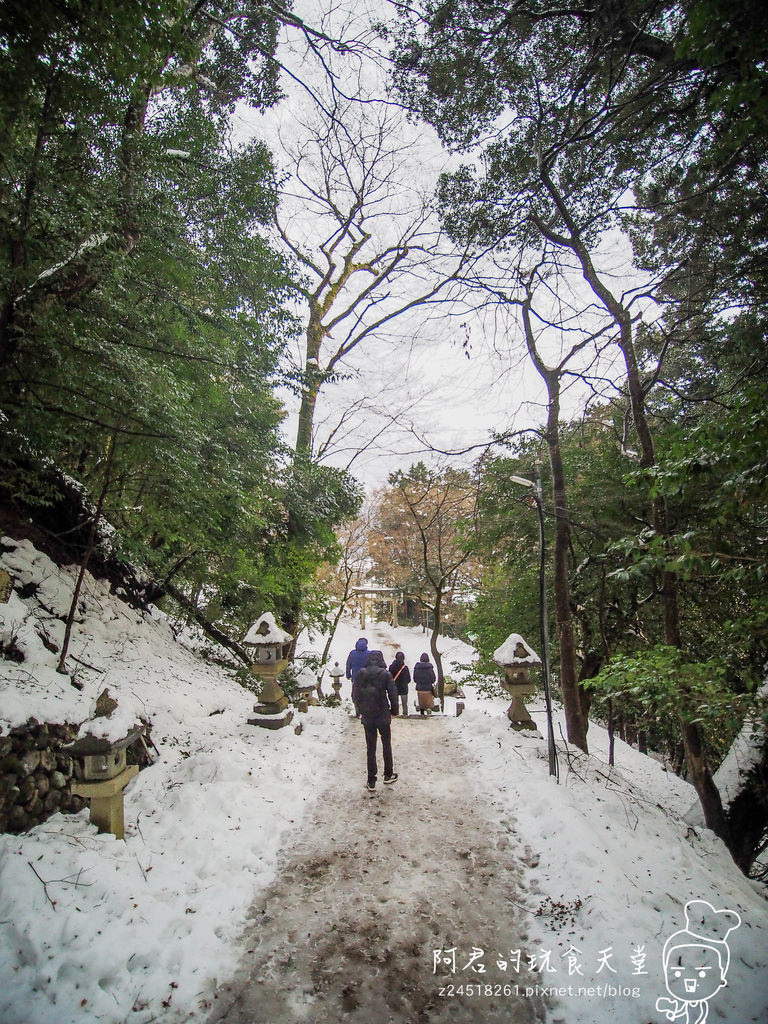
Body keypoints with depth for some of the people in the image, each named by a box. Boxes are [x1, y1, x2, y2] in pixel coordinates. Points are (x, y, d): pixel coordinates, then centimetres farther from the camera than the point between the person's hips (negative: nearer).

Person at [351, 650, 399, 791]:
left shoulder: (360, 674, -2)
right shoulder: (385, 674, -10)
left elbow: (354, 695, 4)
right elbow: (393, 694, -9)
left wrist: (359, 711, 15)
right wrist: (394, 710, 6)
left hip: (367, 716, 2)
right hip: (383, 716, -2)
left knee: (370, 748, 10)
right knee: (386, 745, 17)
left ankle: (371, 781, 12)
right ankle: (388, 775, 26)